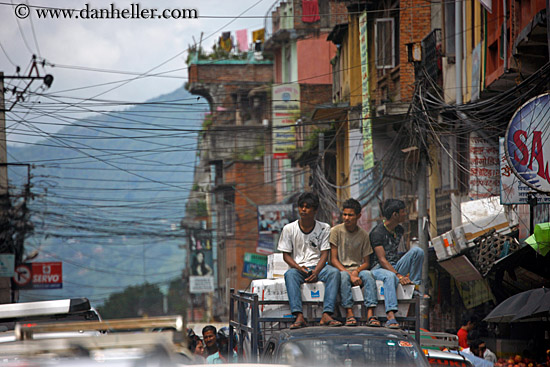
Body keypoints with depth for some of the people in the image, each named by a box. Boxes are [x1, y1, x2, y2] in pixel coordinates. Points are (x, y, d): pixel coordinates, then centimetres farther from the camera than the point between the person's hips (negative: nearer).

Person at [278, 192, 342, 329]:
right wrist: (299, 268, -15)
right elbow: (286, 255, 4)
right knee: (290, 274, -36)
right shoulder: (289, 229, 5)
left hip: (318, 267, 1)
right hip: (298, 267, -1)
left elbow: (324, 253, 0)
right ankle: (299, 316, -47)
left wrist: (316, 271, -18)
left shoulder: (324, 228, 6)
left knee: (334, 272, -32)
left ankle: (326, 315, -41)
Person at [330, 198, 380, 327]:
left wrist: (356, 271, -15)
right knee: (344, 276, -37)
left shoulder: (364, 234, 7)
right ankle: (349, 314, -41)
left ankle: (370, 315, -41)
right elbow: (333, 259, -6)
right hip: (341, 269, -2)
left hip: (358, 269, 2)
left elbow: (366, 262, 8)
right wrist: (350, 274, -19)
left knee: (368, 275, -31)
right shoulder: (336, 231, -1)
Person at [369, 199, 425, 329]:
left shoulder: (399, 230, 13)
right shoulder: (377, 232, -13)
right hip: (379, 268, -7)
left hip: (395, 267, 7)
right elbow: (382, 259, -20)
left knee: (417, 250, -13)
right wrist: (399, 276, -31)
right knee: (390, 277, -42)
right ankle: (391, 317, -56)